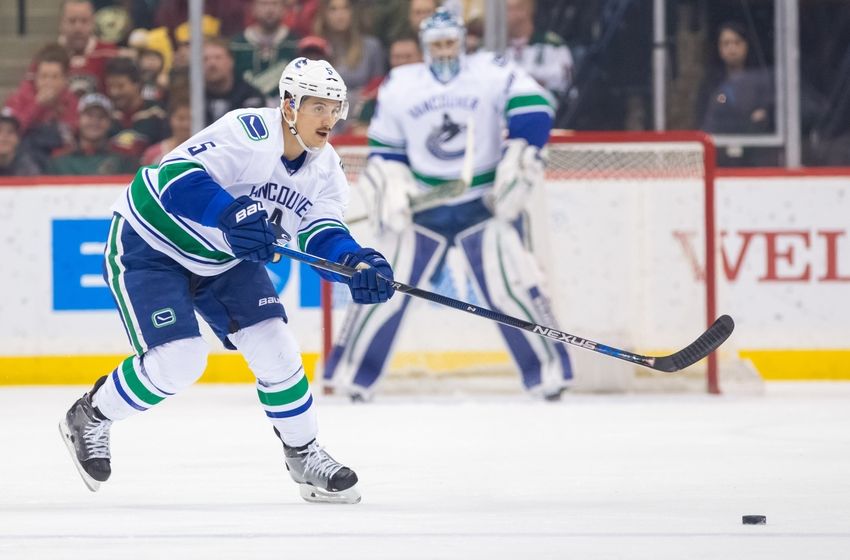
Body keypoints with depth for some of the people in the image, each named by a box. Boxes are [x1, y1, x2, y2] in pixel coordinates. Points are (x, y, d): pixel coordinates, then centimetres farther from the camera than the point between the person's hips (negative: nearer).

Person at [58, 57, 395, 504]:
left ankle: (304, 455, 14)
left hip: (225, 258, 8)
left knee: (273, 345, -4)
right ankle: (89, 418, 6)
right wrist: (229, 214, -53)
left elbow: (321, 233, -12)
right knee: (177, 359, -18)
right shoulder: (249, 132, -30)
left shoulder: (325, 168, -5)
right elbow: (175, 174, -39)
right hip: (150, 244, -7)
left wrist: (358, 264, -33)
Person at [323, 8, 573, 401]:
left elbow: (534, 110, -14)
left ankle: (549, 370, -2)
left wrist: (517, 165, -20)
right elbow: (384, 147, 9)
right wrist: (391, 190, -6)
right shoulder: (399, 86, 2)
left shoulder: (492, 73, -6)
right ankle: (351, 373, 2)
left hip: (484, 202, -2)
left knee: (510, 283, -12)